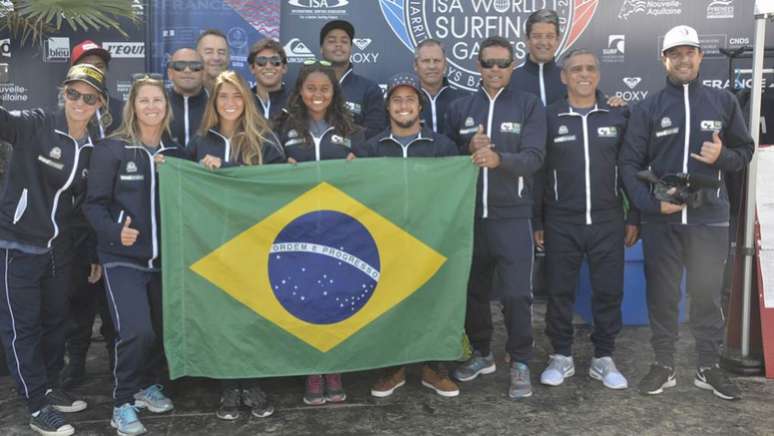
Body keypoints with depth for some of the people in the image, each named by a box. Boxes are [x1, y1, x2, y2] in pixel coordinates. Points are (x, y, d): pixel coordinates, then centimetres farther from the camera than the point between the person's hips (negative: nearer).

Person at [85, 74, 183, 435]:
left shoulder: (174, 150, 7)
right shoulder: (112, 148, -7)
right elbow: (94, 204, -8)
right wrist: (115, 231, -24)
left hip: (164, 256, 5)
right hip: (122, 257, -5)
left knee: (164, 328, 10)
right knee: (136, 331, -16)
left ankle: (148, 385, 35)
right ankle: (122, 403, 5)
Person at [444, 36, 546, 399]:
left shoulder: (529, 105, 1)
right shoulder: (459, 108, 10)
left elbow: (534, 157, -10)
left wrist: (498, 159, -27)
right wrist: (468, 149, -10)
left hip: (512, 215, -3)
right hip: (469, 214, 3)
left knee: (516, 293, -4)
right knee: (473, 289, 12)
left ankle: (520, 364, 11)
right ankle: (481, 354, 30)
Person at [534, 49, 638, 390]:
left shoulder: (619, 115, 5)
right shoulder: (549, 117, 2)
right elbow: (537, 172, 3)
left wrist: (633, 217, 3)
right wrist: (536, 222, 0)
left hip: (608, 221, 1)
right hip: (561, 222, -1)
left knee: (609, 291, 5)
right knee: (560, 291, 6)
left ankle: (603, 358, 19)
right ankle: (561, 357, 20)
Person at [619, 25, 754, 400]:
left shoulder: (723, 102, 7)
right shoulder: (647, 108, 3)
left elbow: (745, 151, 13)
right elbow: (629, 163, -1)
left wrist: (723, 156, -10)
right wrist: (651, 203, -14)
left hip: (710, 218, 1)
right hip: (661, 220, 0)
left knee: (707, 294, 8)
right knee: (661, 295, 7)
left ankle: (708, 367, 21)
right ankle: (663, 365, 20)